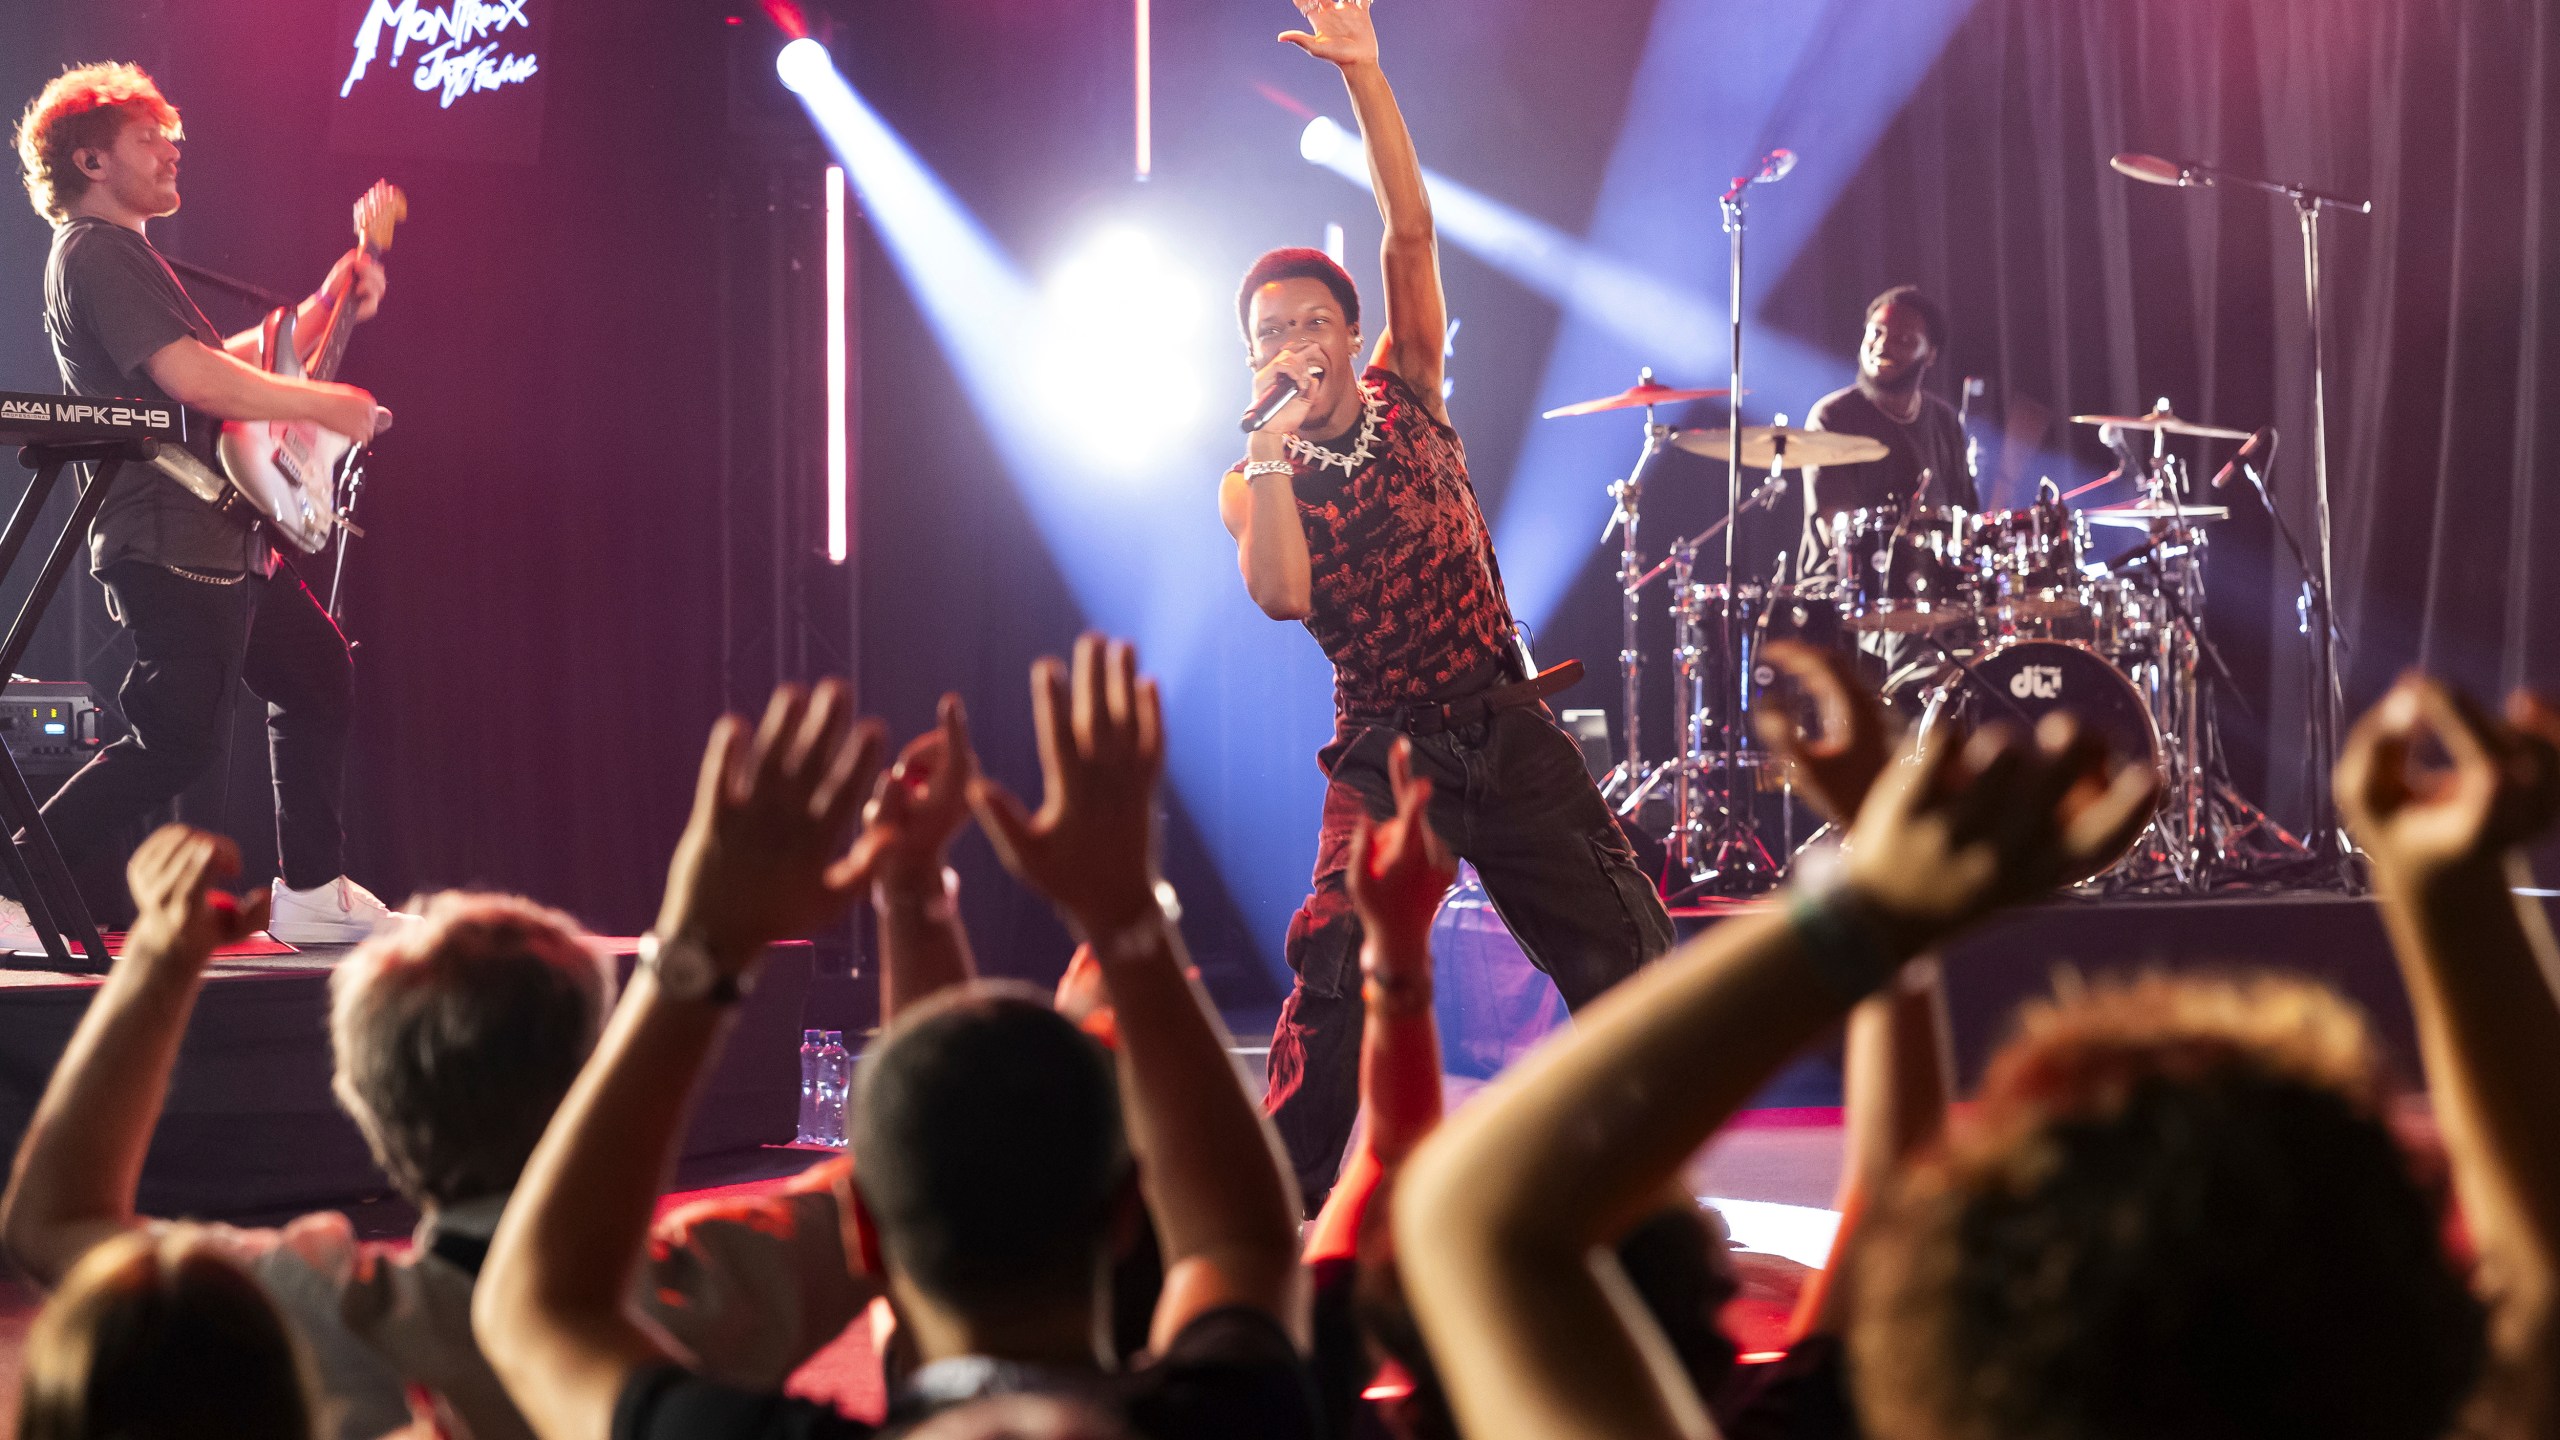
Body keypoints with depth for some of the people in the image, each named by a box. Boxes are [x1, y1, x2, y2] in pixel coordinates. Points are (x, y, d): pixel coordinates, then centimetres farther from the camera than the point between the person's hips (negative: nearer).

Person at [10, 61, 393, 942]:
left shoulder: (123, 254, 22)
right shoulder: (96, 253, -13)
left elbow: (223, 367, 26)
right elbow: (190, 376, -24)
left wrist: (323, 310, 17)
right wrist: (328, 404, -15)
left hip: (223, 539, 11)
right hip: (170, 546, -11)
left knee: (317, 679, 17)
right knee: (178, 743, -14)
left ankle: (311, 893, 22)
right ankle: (17, 897, -11)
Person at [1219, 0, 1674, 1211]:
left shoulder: (1403, 393, 7)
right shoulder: (1252, 484, 2)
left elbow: (1411, 233, -4)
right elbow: (1282, 596, -19)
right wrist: (1269, 454, -21)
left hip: (1506, 726, 3)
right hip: (1388, 749, -3)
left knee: (1626, 954, 2)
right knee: (1335, 965, -19)